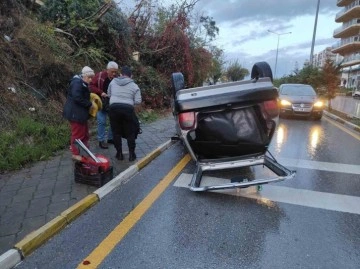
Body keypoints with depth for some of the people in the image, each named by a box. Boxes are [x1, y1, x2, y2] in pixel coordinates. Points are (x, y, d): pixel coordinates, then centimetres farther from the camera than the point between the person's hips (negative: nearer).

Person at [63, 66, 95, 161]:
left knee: (85, 132, 17)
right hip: (75, 113, -11)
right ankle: (75, 154, 12)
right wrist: (89, 104, -21)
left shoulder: (83, 84, 15)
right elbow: (77, 98, -28)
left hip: (80, 113, 11)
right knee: (78, 134, -1)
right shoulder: (77, 83, -19)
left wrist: (89, 104, 6)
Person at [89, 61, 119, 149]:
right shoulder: (99, 76, -12)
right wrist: (101, 92, -21)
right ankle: (101, 140, 9)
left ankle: (111, 138, 24)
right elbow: (91, 86, -10)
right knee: (102, 121, -4)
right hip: (101, 102, -3)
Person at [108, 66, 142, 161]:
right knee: (130, 133, 9)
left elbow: (109, 94, 17)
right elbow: (138, 101, -2)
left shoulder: (113, 81, 9)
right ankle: (131, 154, 13)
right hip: (128, 109, -1)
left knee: (116, 132, 12)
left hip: (114, 108, 2)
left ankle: (119, 154, 17)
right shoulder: (134, 86, 4)